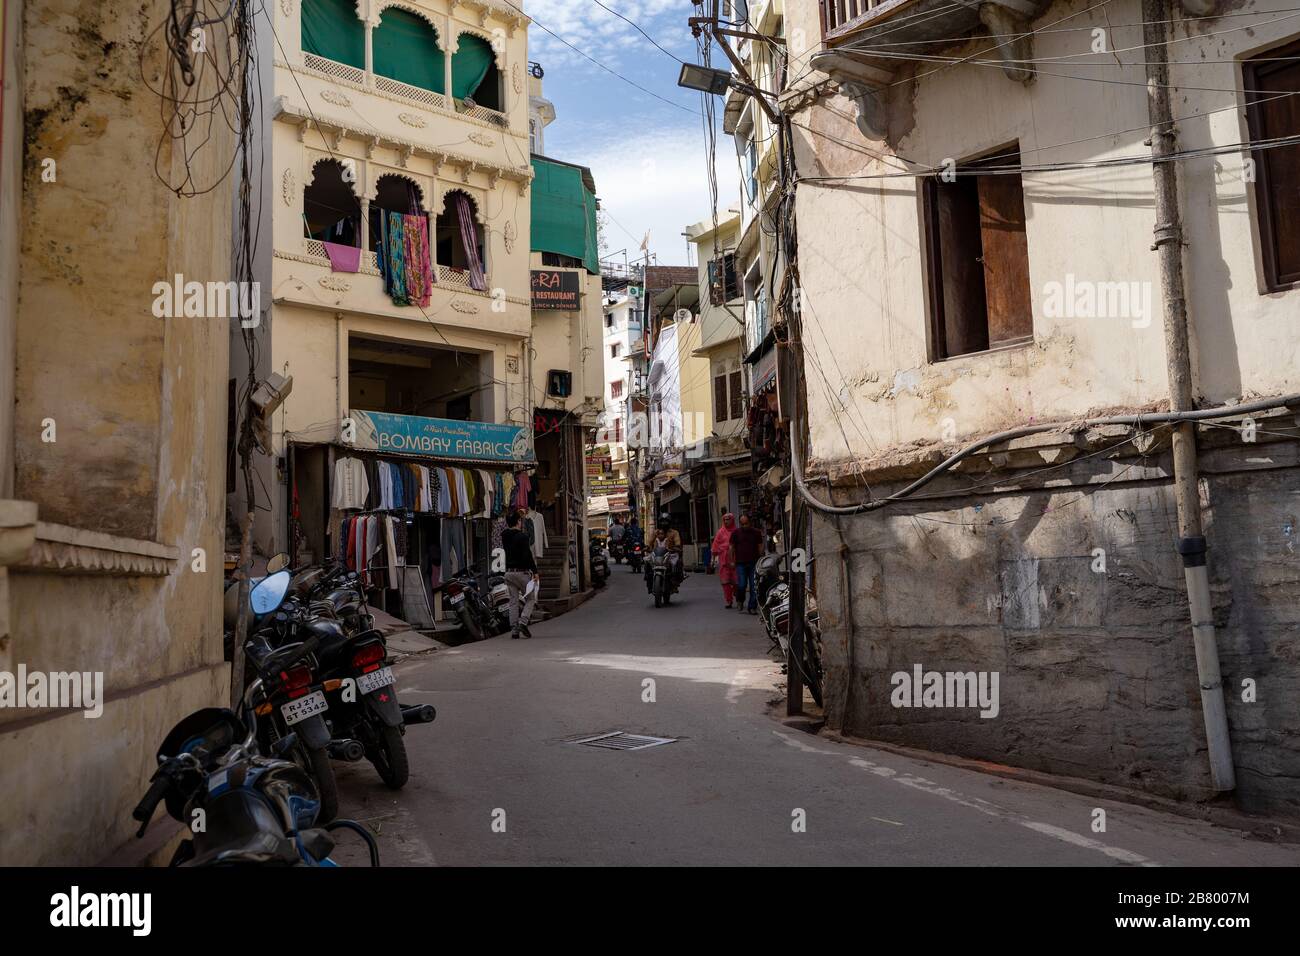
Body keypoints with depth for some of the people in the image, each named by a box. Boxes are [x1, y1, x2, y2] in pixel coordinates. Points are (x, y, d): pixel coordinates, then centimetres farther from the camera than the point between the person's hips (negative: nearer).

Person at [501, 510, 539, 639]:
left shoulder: (504, 537, 7)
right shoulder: (522, 536, -12)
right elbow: (528, 556, -17)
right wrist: (535, 571, -13)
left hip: (509, 572, 6)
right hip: (522, 572, -6)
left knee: (513, 601, 9)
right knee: (531, 598, 5)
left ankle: (514, 629, 4)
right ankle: (523, 621, -14)